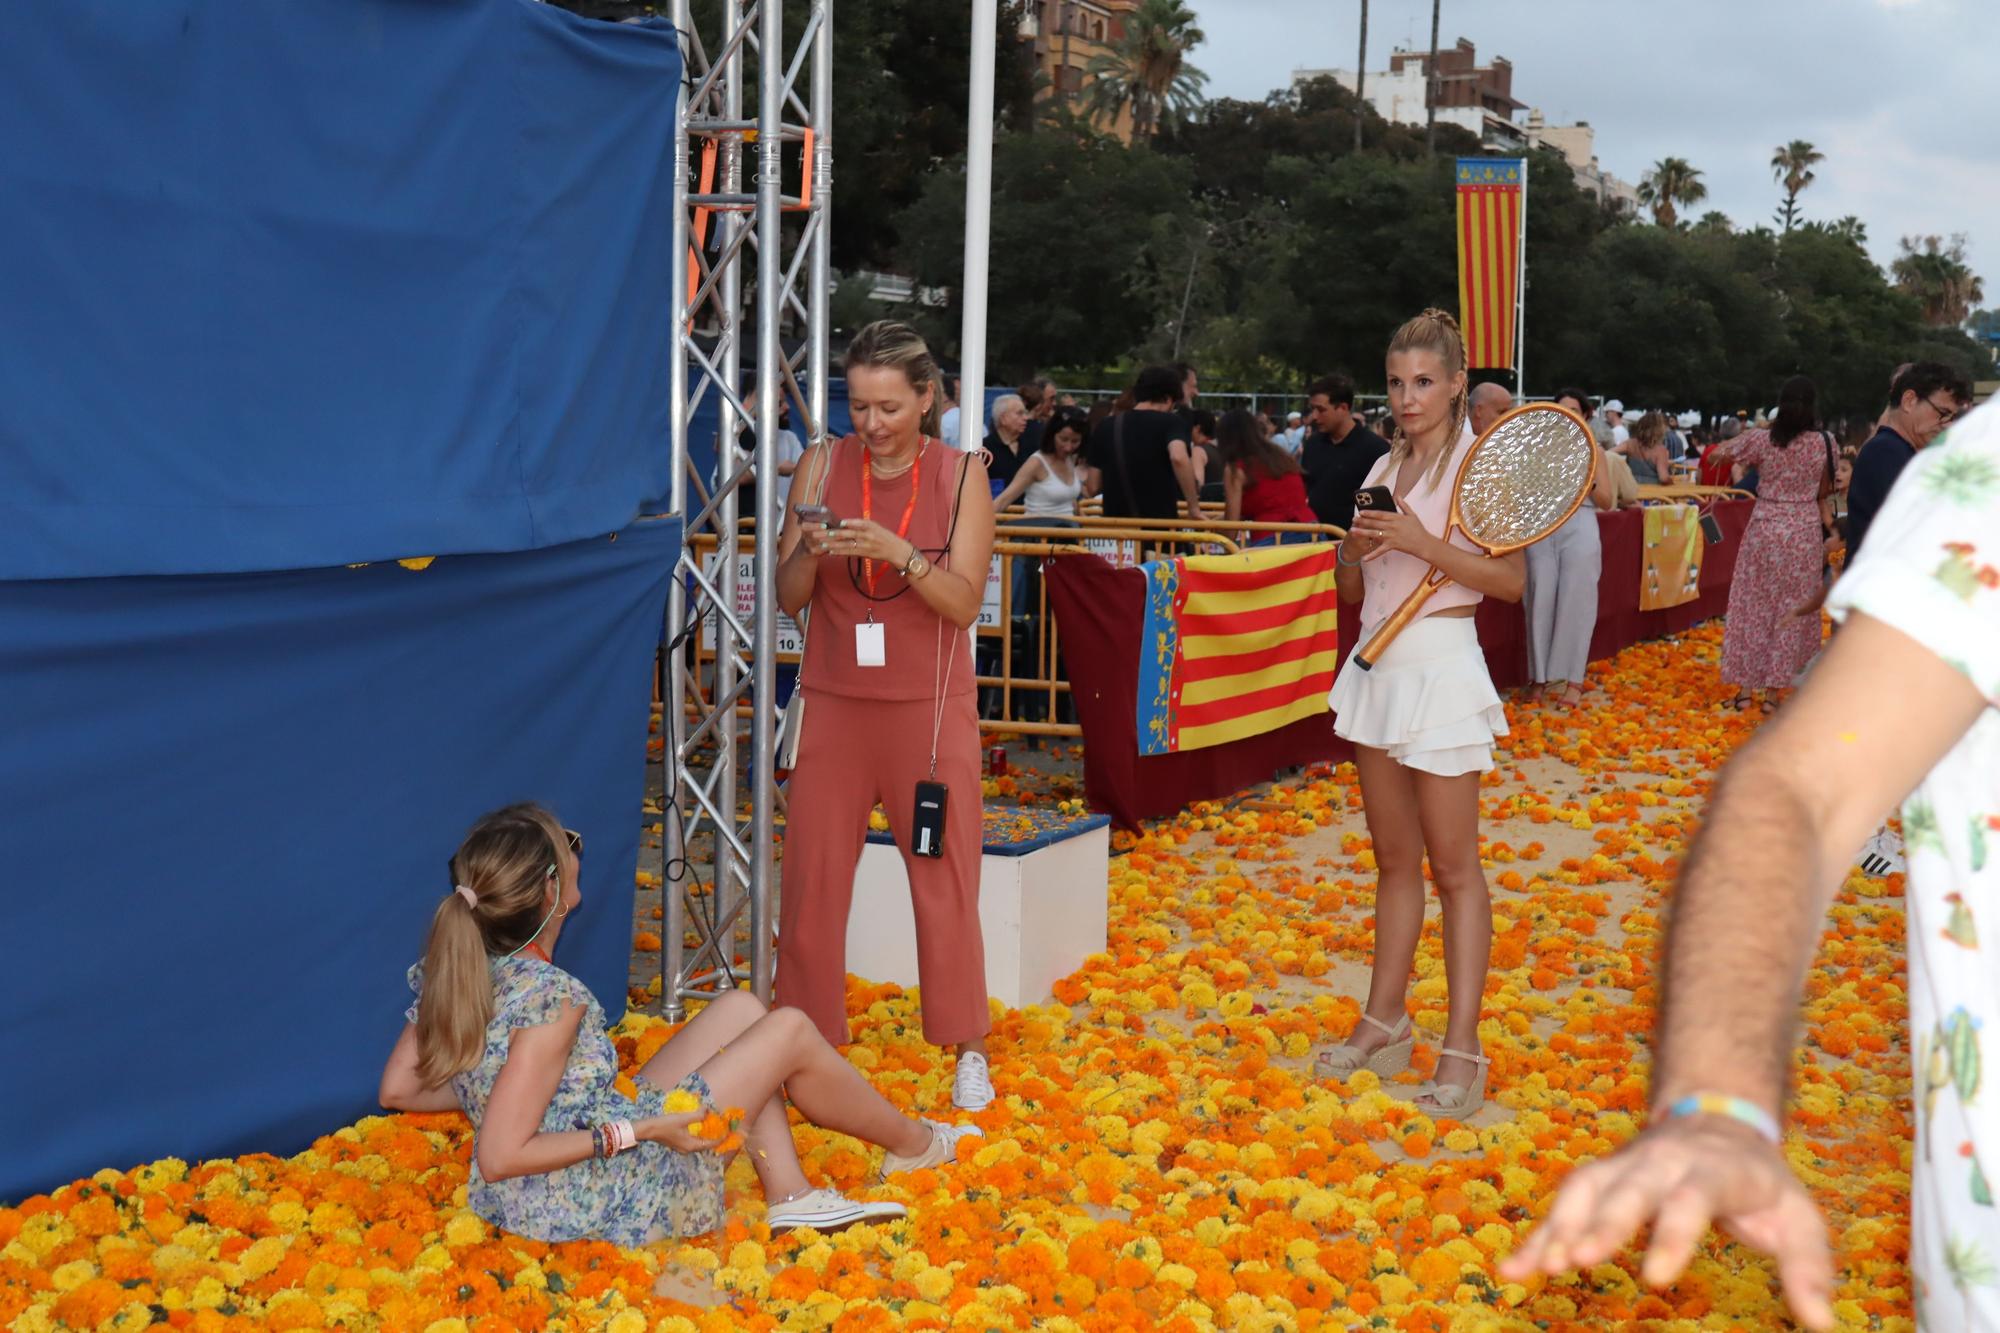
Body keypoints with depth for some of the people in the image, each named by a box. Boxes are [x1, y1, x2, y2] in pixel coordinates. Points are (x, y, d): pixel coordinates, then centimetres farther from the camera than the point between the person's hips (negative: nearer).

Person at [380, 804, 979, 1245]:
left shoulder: (452, 970, -4)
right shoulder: (550, 994, -28)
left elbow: (397, 1090, 4)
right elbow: (499, 1158, -29)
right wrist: (640, 1130, -23)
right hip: (623, 1197, -9)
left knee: (740, 1008, 15)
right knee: (790, 1032, 1)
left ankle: (792, 1196, 13)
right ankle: (915, 1145, 25)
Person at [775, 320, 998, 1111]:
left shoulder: (961, 475, -3)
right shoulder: (822, 466, 0)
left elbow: (965, 602, -9)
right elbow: (789, 598, 1)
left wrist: (897, 551, -24)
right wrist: (808, 551, -20)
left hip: (929, 709, -1)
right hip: (835, 704, 2)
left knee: (945, 883, 4)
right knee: (811, 881, 2)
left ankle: (968, 1049, 17)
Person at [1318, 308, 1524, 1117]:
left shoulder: (1479, 463, -6)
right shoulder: (1384, 468, 13)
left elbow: (1512, 578, -15)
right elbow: (1350, 590, 16)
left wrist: (1420, 542, -22)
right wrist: (1357, 547, -5)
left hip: (1440, 666, -7)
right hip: (1379, 665, 7)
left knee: (1453, 865, -3)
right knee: (1394, 857, 13)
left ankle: (1462, 1049, 0)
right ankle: (1384, 1020, 22)